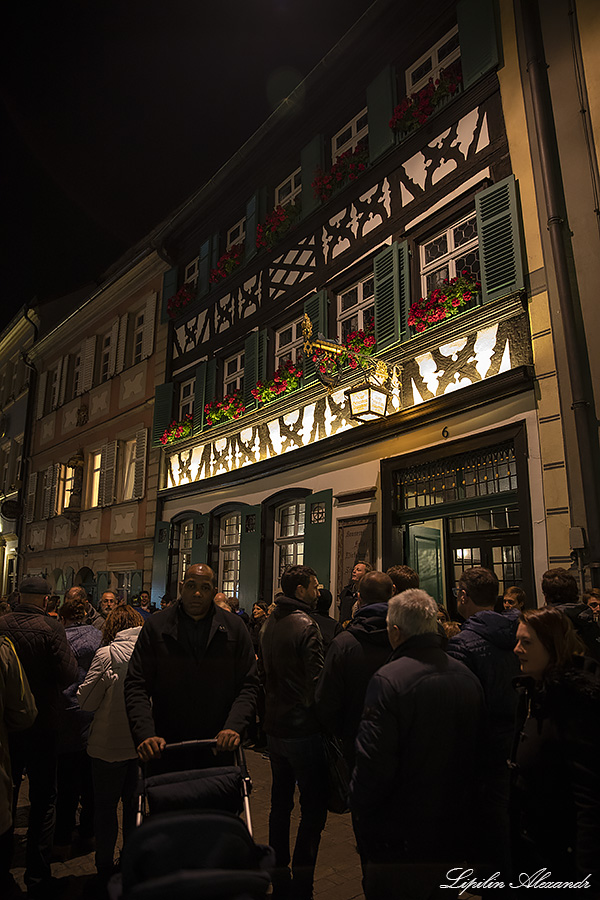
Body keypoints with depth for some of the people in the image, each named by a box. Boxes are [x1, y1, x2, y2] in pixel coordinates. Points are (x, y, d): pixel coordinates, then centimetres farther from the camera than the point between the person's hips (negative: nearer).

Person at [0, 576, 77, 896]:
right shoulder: (50, 628, -20)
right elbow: (69, 674, -22)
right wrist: (70, 655, -3)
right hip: (42, 723, -4)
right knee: (43, 799, 11)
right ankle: (37, 876, 18)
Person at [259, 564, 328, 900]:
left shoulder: (270, 624, 7)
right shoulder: (306, 626, -18)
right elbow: (317, 682, -21)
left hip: (274, 728, 9)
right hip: (303, 730, -9)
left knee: (280, 803, 20)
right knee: (314, 809, 3)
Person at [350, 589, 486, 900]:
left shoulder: (388, 680, -26)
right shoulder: (468, 677, -4)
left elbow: (373, 764, -24)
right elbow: (478, 752, 7)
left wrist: (360, 814, -8)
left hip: (399, 839, -6)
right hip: (455, 834, 6)